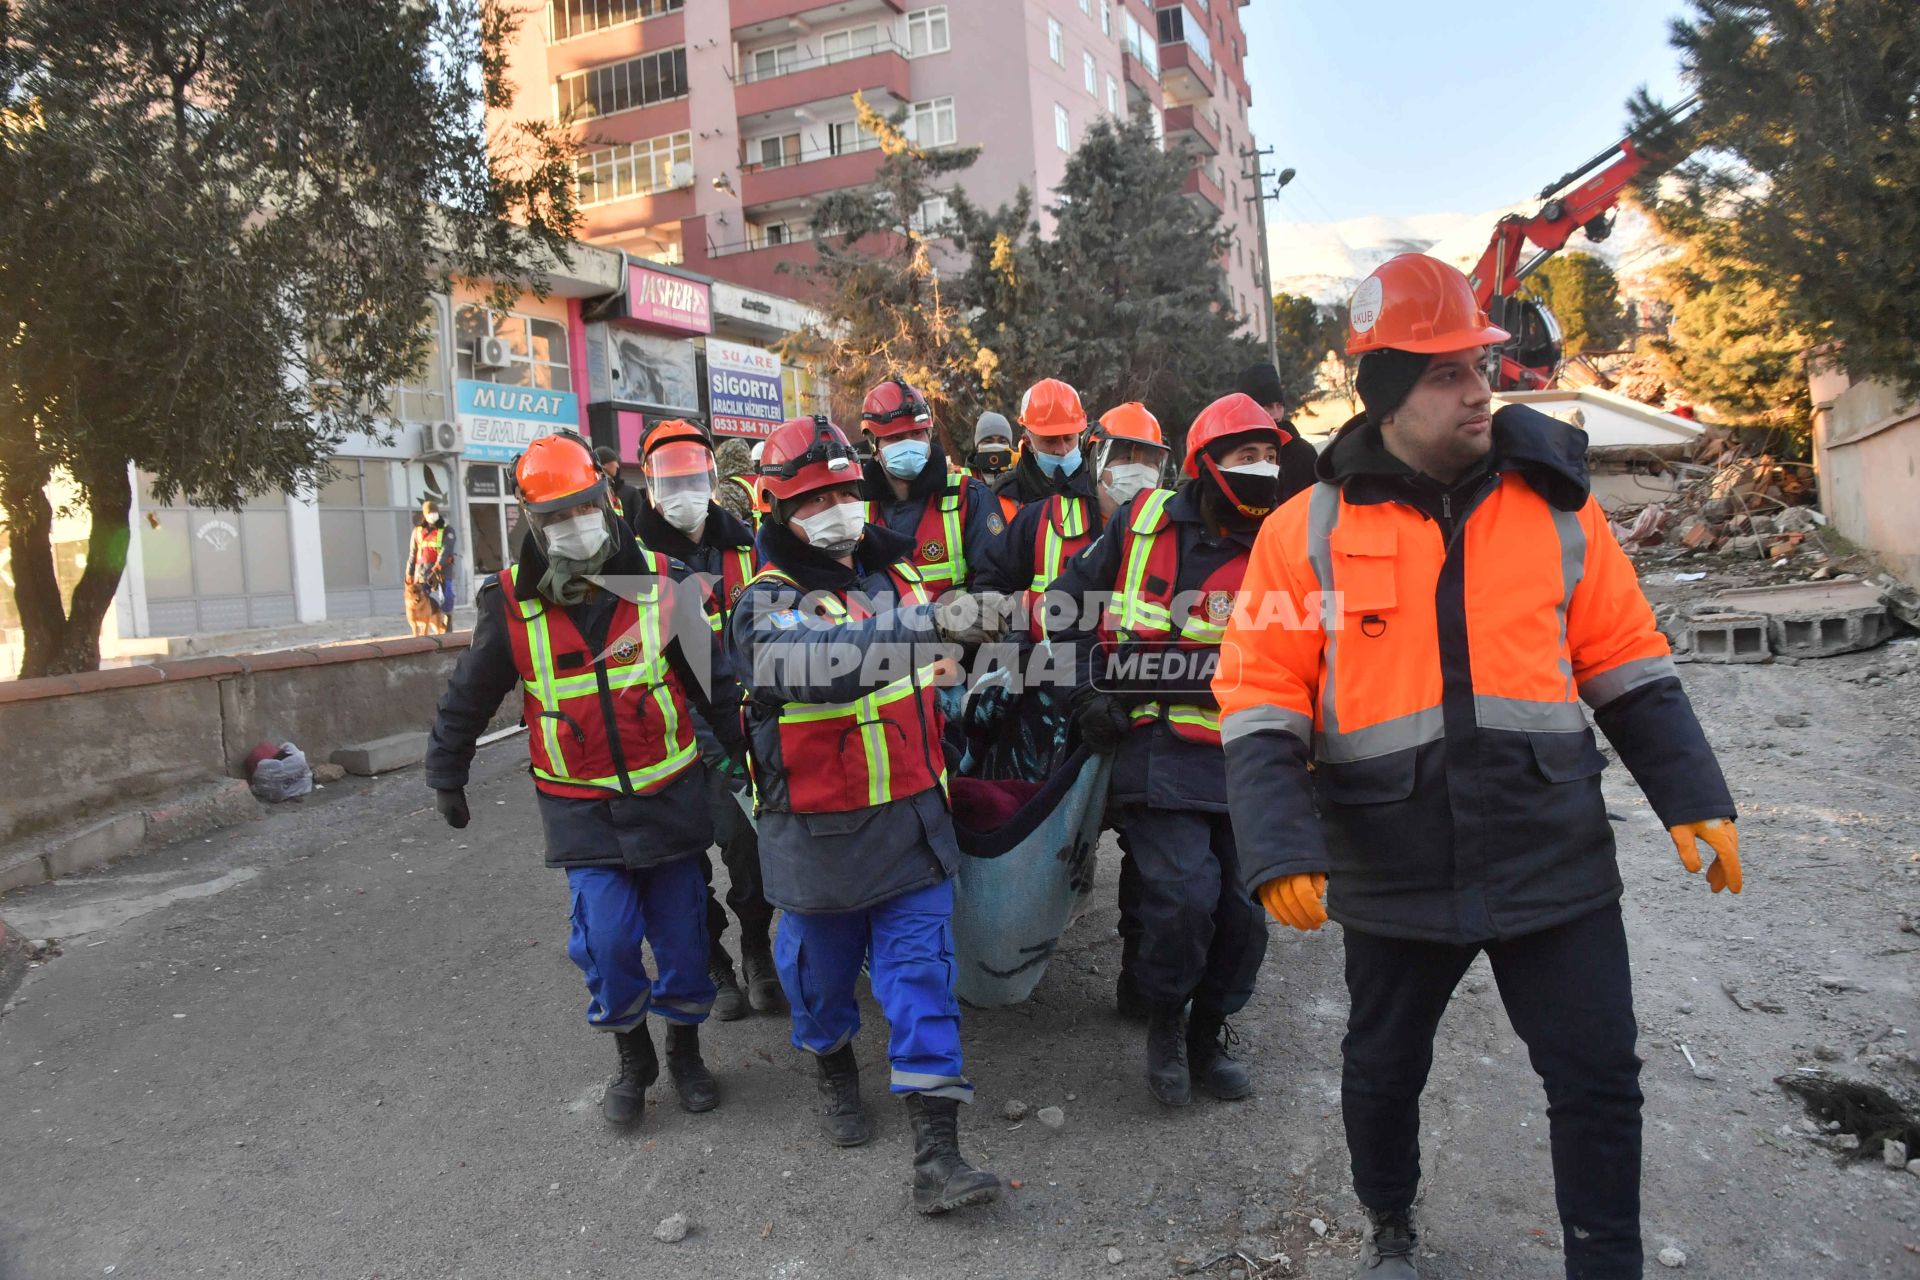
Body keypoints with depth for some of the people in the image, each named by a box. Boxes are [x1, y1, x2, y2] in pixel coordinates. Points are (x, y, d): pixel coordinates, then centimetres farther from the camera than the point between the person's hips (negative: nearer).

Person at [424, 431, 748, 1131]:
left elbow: (713, 679, 3)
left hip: (667, 794, 1)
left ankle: (685, 1049, 32)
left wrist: (755, 751, 6)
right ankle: (632, 1058, 18)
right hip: (581, 806, -1)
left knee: (682, 930, 7)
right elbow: (467, 699, 8)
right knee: (606, 936, -9)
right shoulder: (512, 602, -6)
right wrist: (445, 777, 14)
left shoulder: (657, 580, -6)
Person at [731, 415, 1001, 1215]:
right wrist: (910, 632, -50)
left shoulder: (896, 573, 5)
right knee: (822, 964, 14)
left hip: (912, 817, 4)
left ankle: (935, 1155, 4)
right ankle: (834, 1067, 46)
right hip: (818, 829, -3)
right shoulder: (769, 605, -13)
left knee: (921, 969, 0)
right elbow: (811, 661, -38)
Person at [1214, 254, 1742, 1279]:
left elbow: (1626, 666, 8)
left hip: (1554, 859, 1)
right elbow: (1260, 704, -7)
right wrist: (1280, 847, -16)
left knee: (1598, 1082, 7)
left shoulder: (1552, 503, 2)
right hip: (1394, 874, -1)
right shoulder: (1309, 532, -5)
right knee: (1384, 1069, 17)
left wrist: (1693, 800, 3)